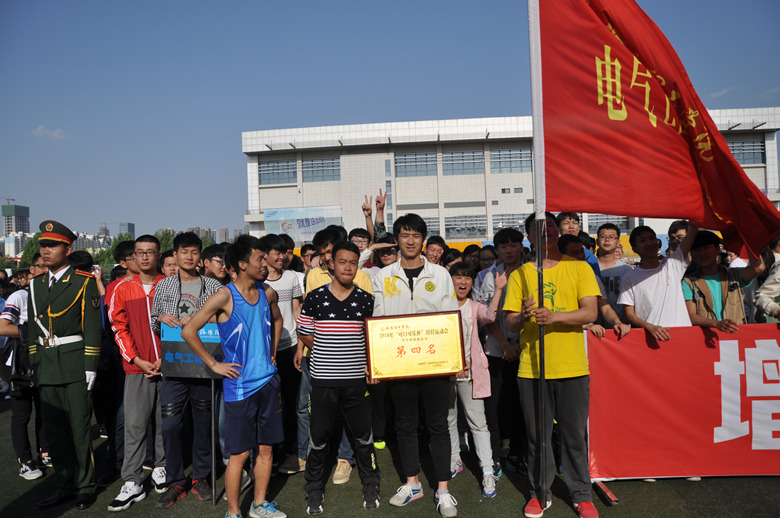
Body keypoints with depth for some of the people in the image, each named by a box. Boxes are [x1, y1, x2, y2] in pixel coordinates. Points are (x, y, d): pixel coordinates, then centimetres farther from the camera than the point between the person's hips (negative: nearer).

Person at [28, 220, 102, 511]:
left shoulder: (84, 282, -5)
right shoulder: (36, 284, 13)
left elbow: (92, 328, -9)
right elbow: (33, 326, 17)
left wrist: (90, 368, -12)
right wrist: (34, 365, 12)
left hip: (75, 366, -6)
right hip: (47, 367, 6)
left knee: (79, 429, 1)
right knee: (54, 430, 11)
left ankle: (85, 486, 15)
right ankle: (65, 484, 25)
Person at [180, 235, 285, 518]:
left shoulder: (267, 293, 3)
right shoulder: (225, 297, -13)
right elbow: (188, 331, -13)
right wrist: (214, 365, -10)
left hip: (268, 381, 5)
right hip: (239, 385, -5)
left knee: (266, 448, 14)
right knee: (240, 453, 4)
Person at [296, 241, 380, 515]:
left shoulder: (366, 299, 2)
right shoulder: (315, 298, -2)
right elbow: (304, 334, 5)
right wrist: (329, 353, -1)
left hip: (357, 379, 1)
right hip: (323, 379, -1)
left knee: (364, 435, 10)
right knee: (319, 436, 9)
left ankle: (371, 486, 30)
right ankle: (314, 490, 29)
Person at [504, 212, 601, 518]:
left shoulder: (579, 267, 4)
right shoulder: (520, 274, 6)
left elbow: (590, 312, -7)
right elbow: (510, 323, 3)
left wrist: (554, 316, -22)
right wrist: (523, 316, -21)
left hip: (572, 367, -1)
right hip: (531, 367, 1)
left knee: (574, 435, 8)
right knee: (536, 435, 10)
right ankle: (540, 493, 27)